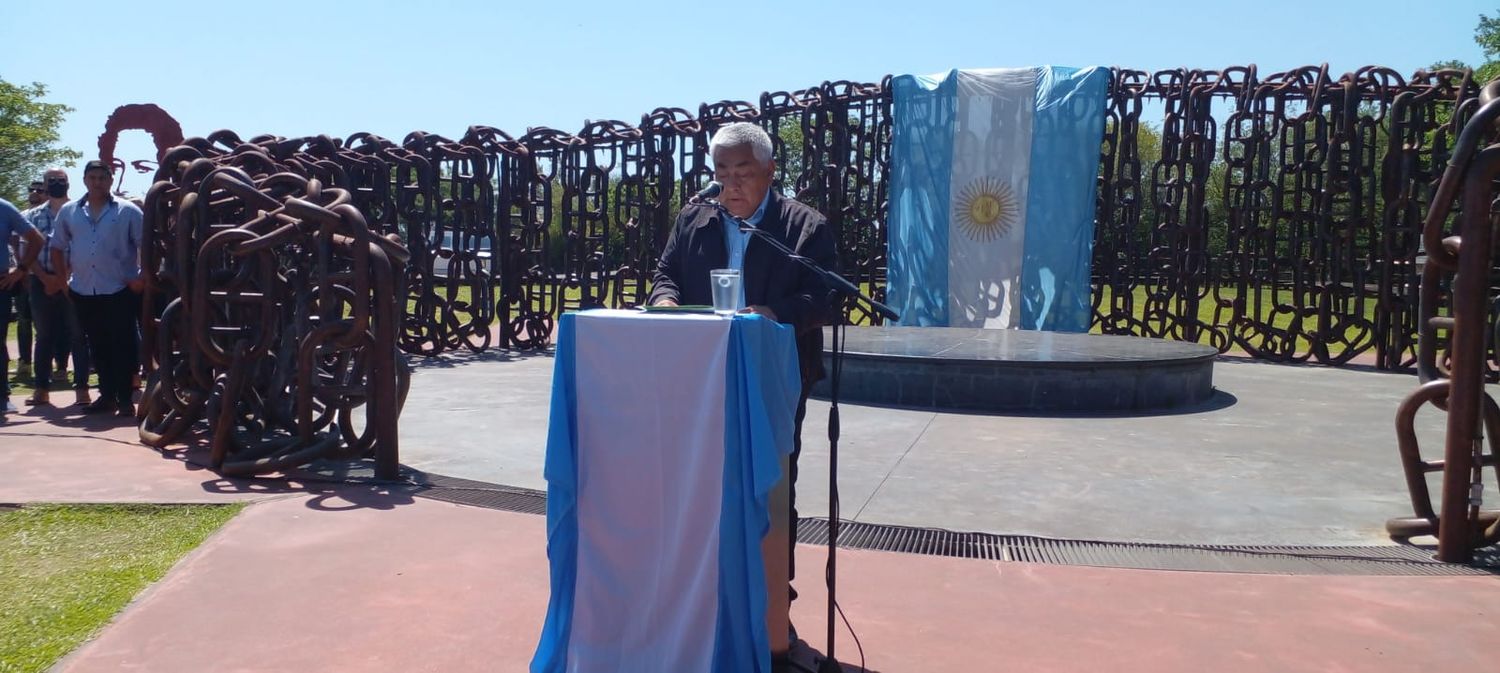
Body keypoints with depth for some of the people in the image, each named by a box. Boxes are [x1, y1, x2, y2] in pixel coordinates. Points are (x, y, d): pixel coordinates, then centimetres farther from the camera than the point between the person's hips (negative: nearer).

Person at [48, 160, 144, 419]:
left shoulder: (128, 211, -2)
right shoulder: (68, 211, 10)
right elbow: (57, 246, 17)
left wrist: (143, 276, -12)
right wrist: (61, 277, 10)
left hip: (119, 290, -4)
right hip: (83, 291, 4)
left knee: (123, 345, -2)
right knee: (97, 346, 11)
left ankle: (125, 398, 2)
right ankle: (107, 395, 20)